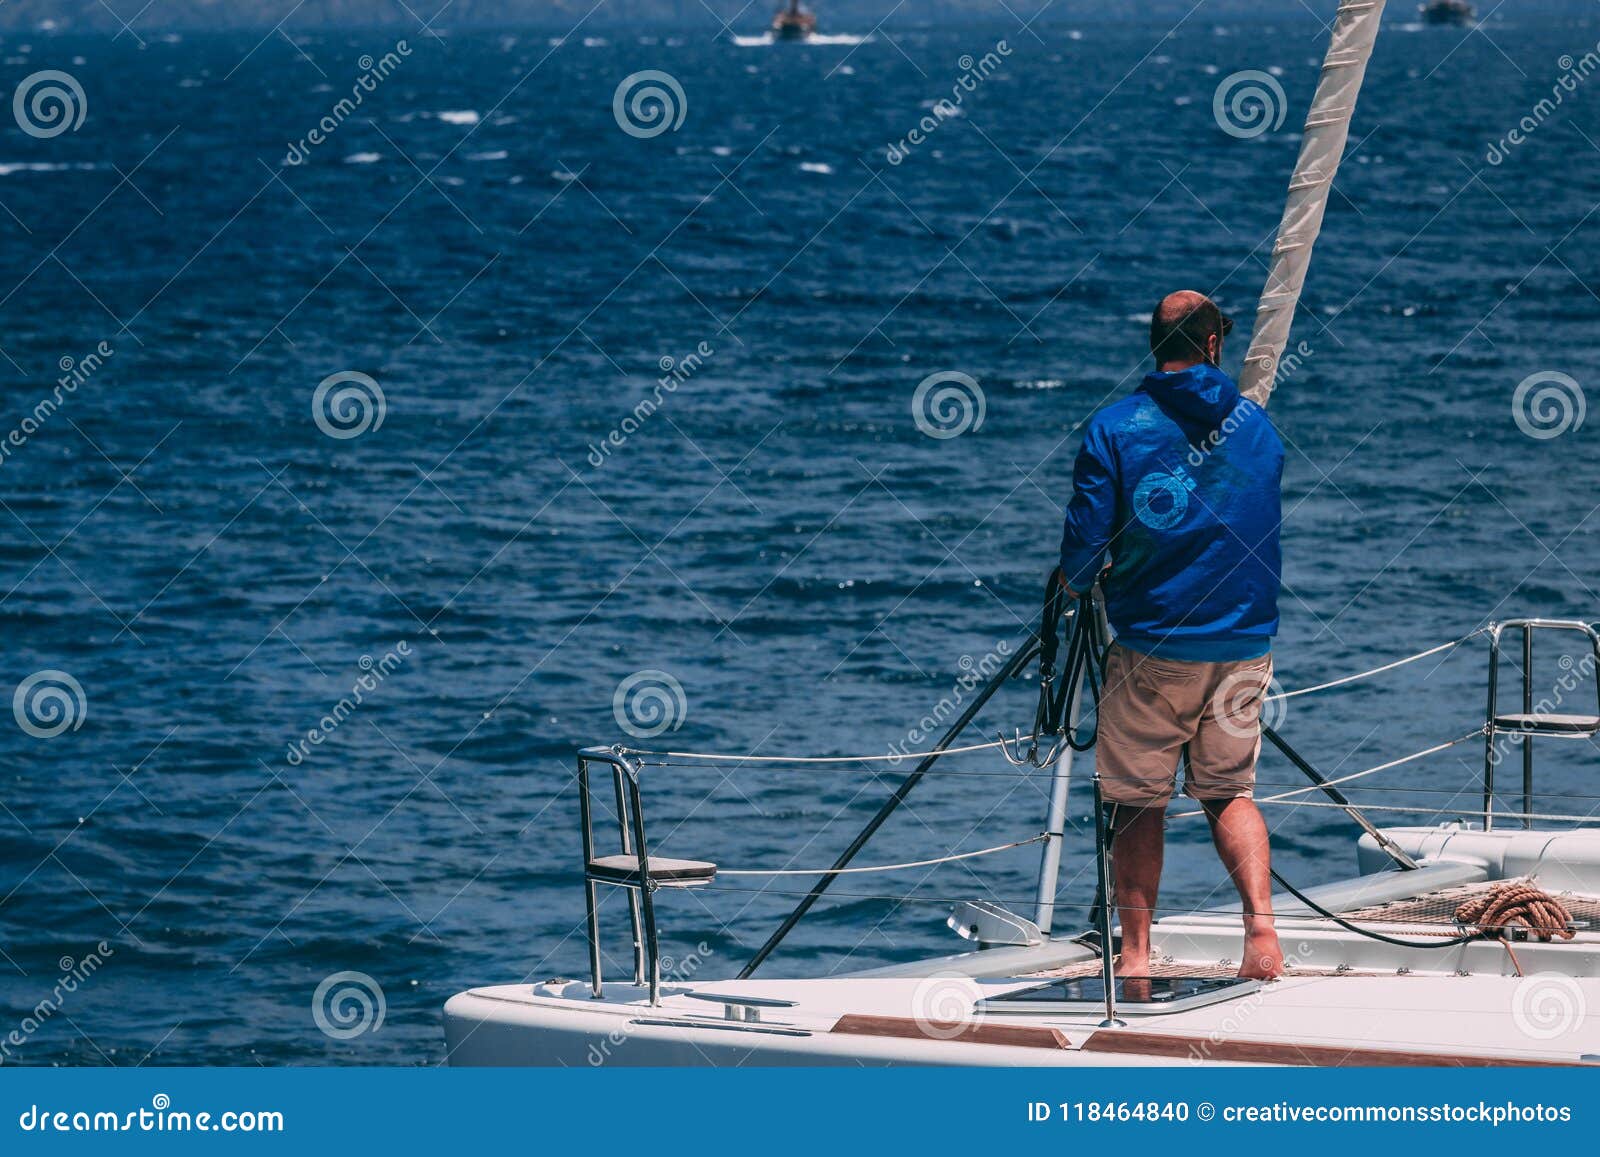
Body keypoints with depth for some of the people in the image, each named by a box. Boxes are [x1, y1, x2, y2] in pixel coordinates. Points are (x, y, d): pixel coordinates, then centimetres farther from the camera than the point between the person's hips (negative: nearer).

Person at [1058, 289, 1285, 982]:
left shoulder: (1114, 428, -7)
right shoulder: (1257, 426, 5)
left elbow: (1085, 543, -8)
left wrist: (1076, 584, 15)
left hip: (1153, 643, -3)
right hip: (1245, 641, 3)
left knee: (1138, 801, 8)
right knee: (1230, 790, 14)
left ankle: (1135, 954, 9)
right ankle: (1261, 923, -6)